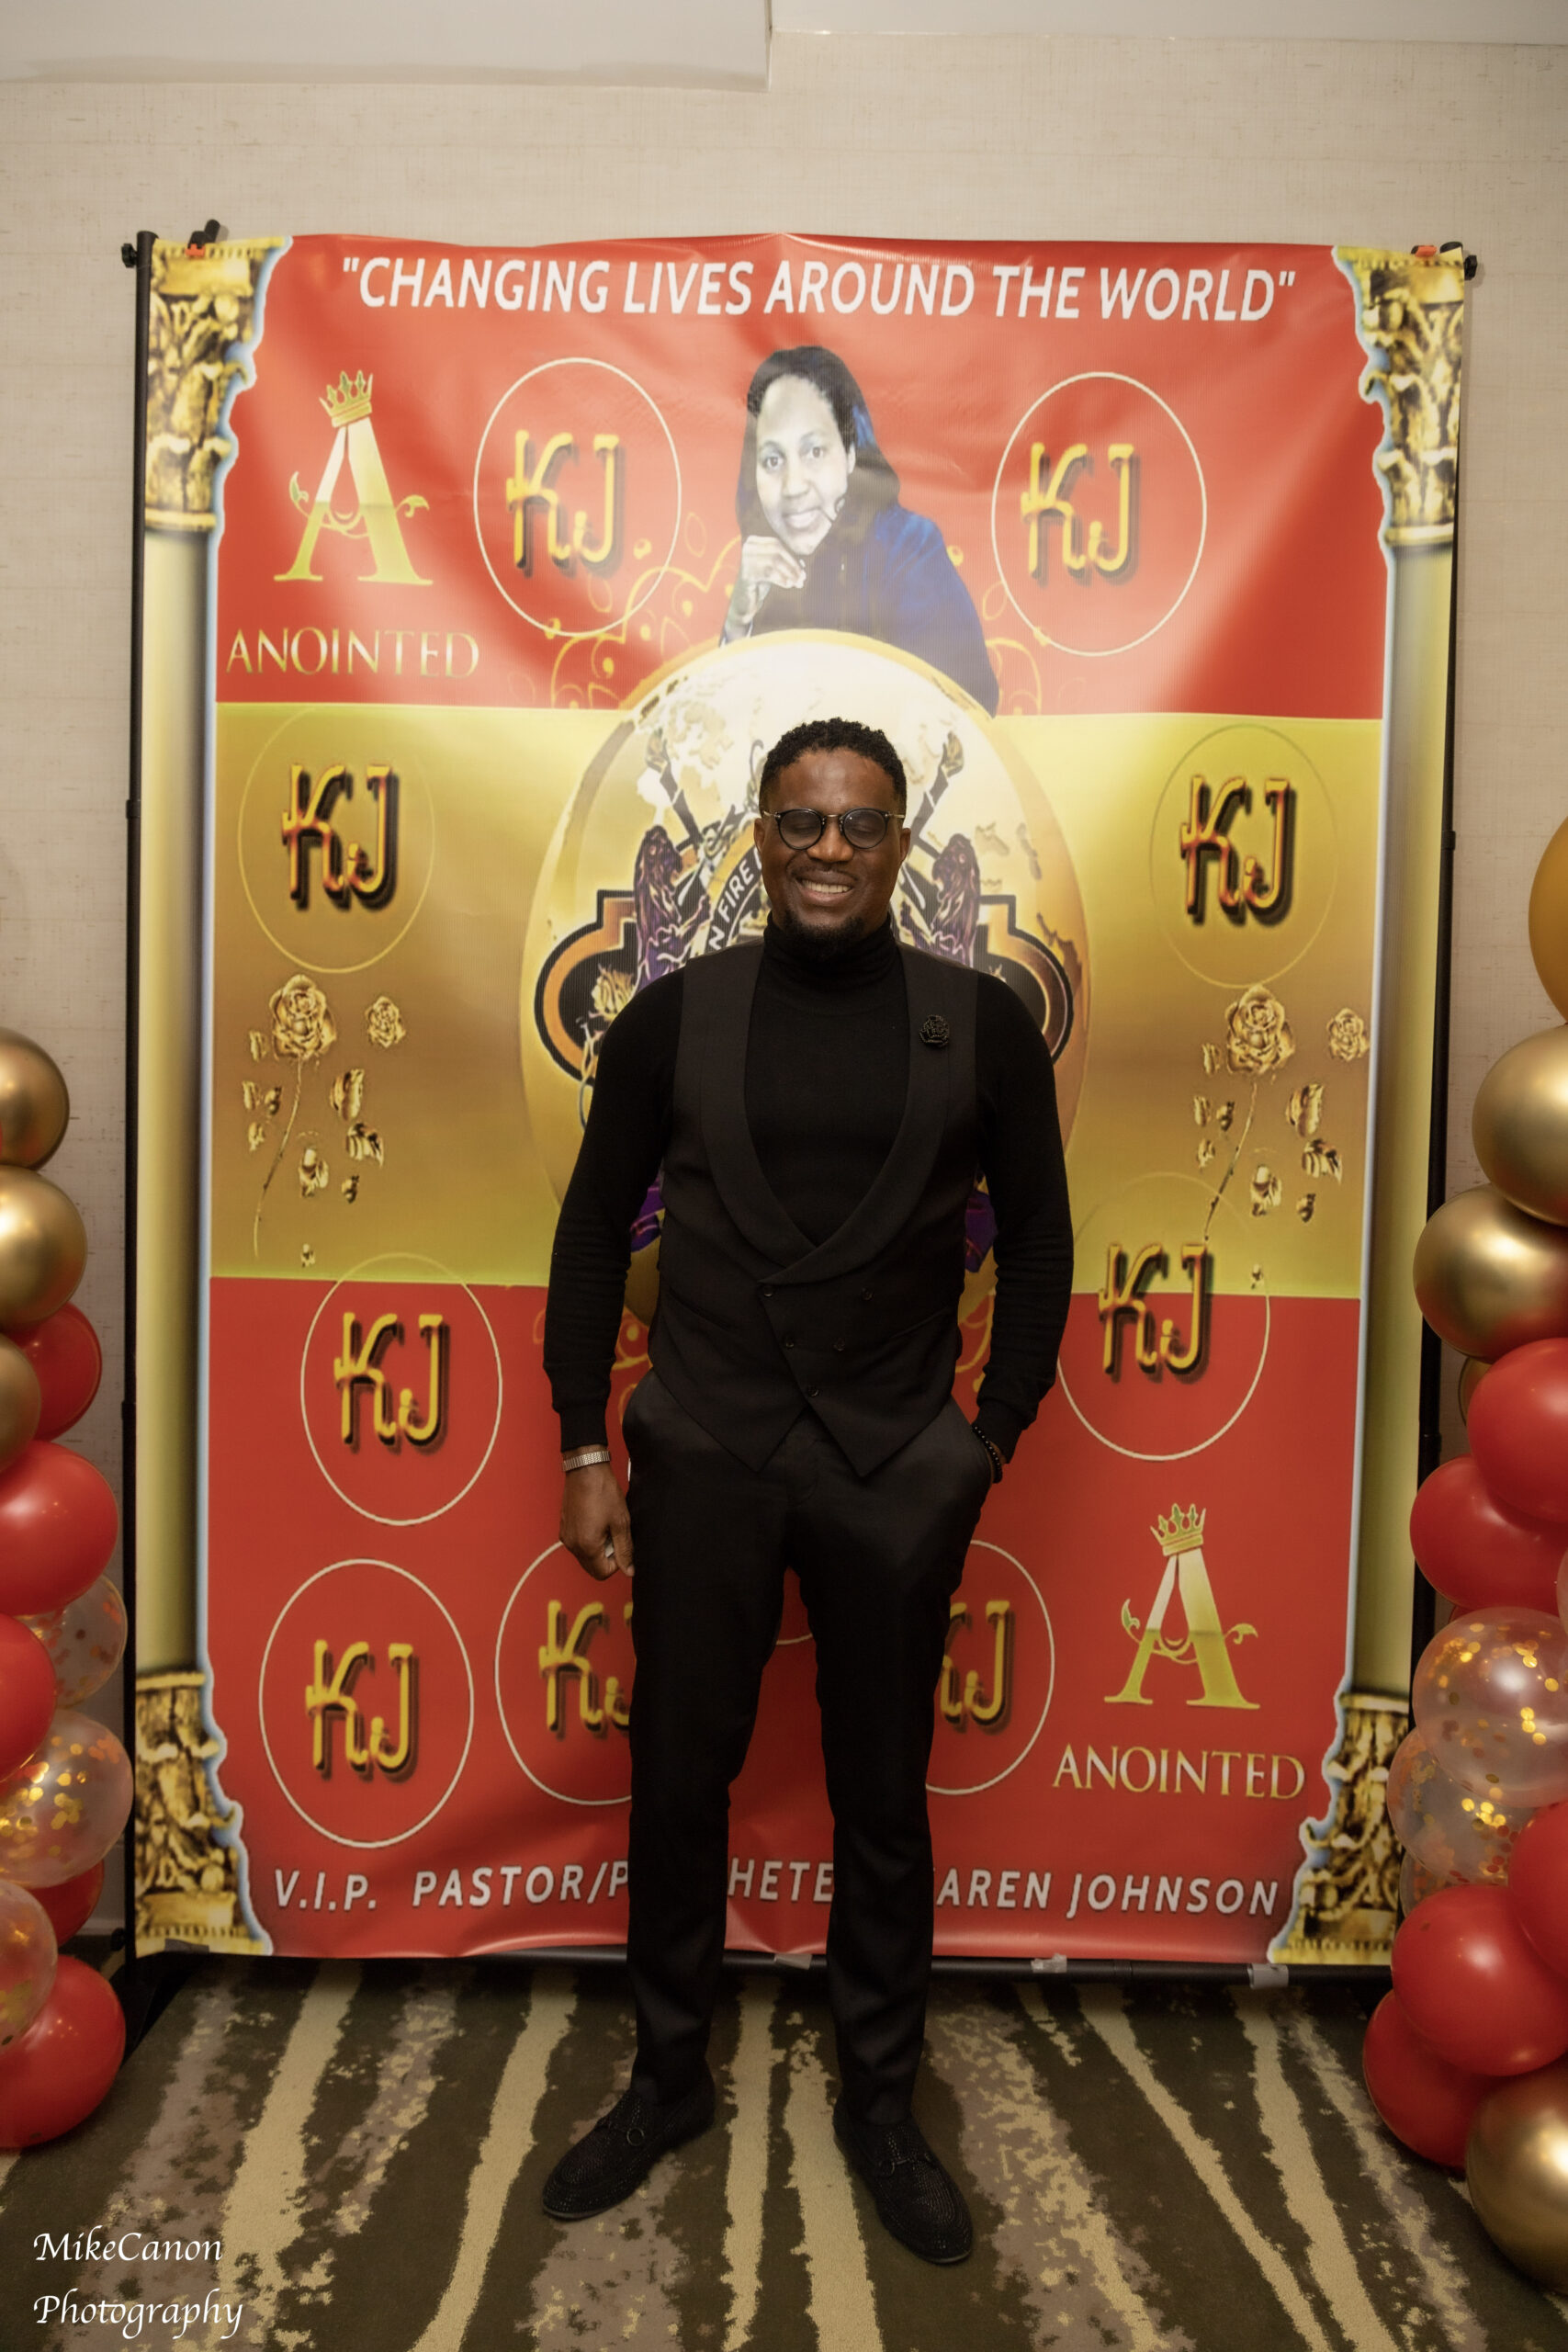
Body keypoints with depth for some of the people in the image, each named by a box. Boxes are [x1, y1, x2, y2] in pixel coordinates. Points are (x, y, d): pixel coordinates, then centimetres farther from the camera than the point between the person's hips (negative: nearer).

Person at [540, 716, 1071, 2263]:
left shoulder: (982, 1024, -2)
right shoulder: (675, 1016, -1)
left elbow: (1037, 1236, 7)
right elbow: (595, 1227, 5)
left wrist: (992, 1437, 2)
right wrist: (584, 1452, 2)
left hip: (897, 1471, 0)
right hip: (703, 1455, 1)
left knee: (883, 1797, 12)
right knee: (677, 1777, 12)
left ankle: (880, 2104, 35)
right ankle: (669, 2078, 36)